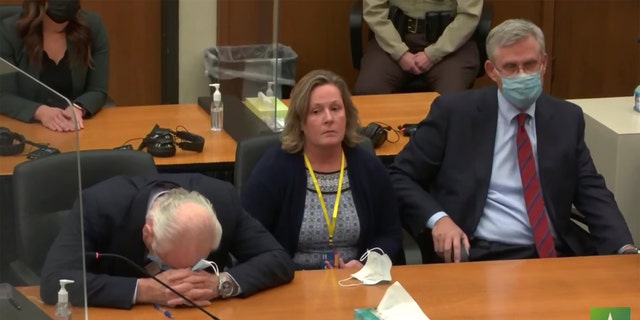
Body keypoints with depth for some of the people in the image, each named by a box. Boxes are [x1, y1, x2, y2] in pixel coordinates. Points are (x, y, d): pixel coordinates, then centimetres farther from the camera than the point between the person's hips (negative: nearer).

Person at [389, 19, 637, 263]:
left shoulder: (566, 118, 12)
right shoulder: (454, 112, 2)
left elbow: (592, 191, 11)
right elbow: (399, 177, 4)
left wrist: (624, 248, -8)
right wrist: (437, 218, -15)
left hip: (554, 255, 3)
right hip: (480, 258, -3)